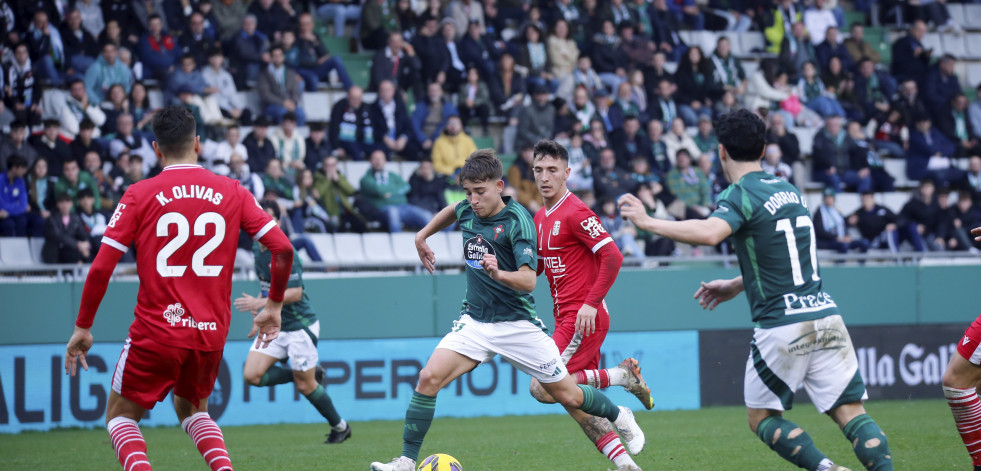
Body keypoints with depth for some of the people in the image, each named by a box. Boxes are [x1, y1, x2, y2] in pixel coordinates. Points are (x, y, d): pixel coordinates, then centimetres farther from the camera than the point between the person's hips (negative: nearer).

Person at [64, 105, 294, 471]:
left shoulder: (140, 194, -3)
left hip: (157, 331, -3)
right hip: (211, 332, 3)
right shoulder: (232, 193, 3)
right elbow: (282, 249, -2)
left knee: (120, 416, 14)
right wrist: (274, 306, 13)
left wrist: (82, 327, 4)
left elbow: (101, 267, -7)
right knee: (192, 410, 27)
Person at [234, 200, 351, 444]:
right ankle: (312, 374, 12)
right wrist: (260, 301, 6)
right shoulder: (257, 250, 6)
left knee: (305, 385, 0)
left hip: (299, 325, -8)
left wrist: (261, 303, -28)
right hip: (274, 326, 8)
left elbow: (295, 293, -25)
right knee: (252, 375, -6)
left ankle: (340, 427, 21)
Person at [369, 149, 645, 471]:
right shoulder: (469, 211, 0)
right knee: (429, 378, -18)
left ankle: (620, 417, 36)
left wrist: (498, 274, -47)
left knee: (569, 396, 5)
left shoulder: (517, 221, -19)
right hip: (475, 321, 4)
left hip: (517, 323, -4)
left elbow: (528, 280, -30)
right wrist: (423, 235, 24)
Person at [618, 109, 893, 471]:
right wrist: (736, 286, 33)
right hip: (826, 316, 6)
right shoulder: (790, 191, 16)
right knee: (850, 411, 2)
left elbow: (710, 233, -28)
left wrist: (648, 222, -22)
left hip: (782, 326, -6)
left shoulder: (739, 195, -6)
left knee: (762, 418, 10)